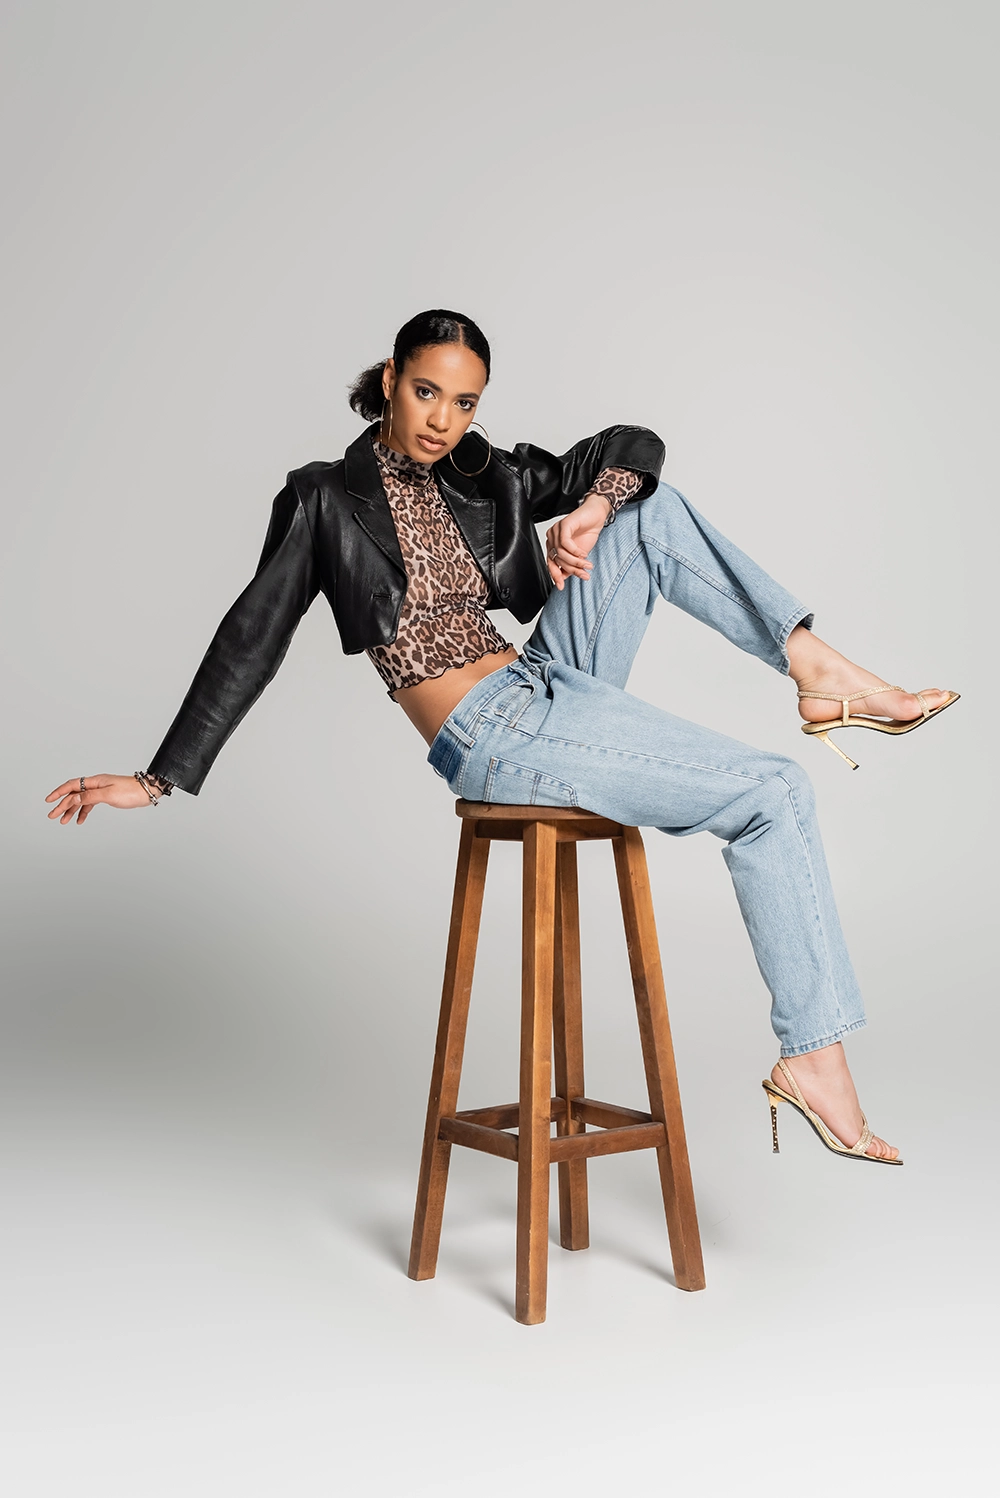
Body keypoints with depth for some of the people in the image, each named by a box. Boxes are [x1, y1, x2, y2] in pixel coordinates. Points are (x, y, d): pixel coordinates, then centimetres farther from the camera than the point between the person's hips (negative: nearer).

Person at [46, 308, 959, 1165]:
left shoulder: (484, 478, 11)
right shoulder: (327, 499, -3)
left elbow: (636, 445, 11)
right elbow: (252, 640, -4)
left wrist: (593, 508, -12)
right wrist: (162, 779, -6)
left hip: (550, 686, 7)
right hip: (498, 736, -6)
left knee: (655, 507, -3)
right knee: (775, 795, -12)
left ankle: (816, 666, -5)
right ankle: (814, 1056, -7)